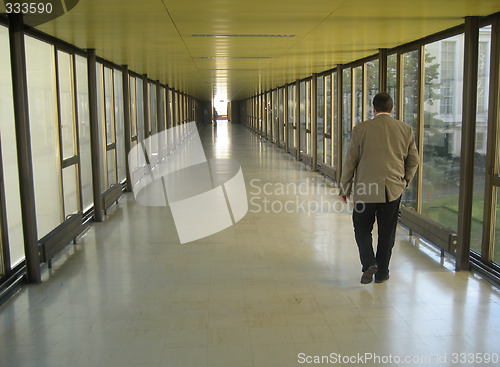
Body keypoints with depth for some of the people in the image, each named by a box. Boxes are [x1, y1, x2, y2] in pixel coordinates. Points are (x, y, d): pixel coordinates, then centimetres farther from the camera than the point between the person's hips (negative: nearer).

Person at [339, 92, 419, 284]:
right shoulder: (406, 130, 2)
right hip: (393, 190, 2)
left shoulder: (361, 130, -6)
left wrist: (344, 188, 8)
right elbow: (413, 161, 9)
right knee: (387, 233, 12)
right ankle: (381, 272, 21)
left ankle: (369, 263, -3)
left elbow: (350, 162, -2)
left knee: (362, 229, 14)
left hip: (365, 190, -2)